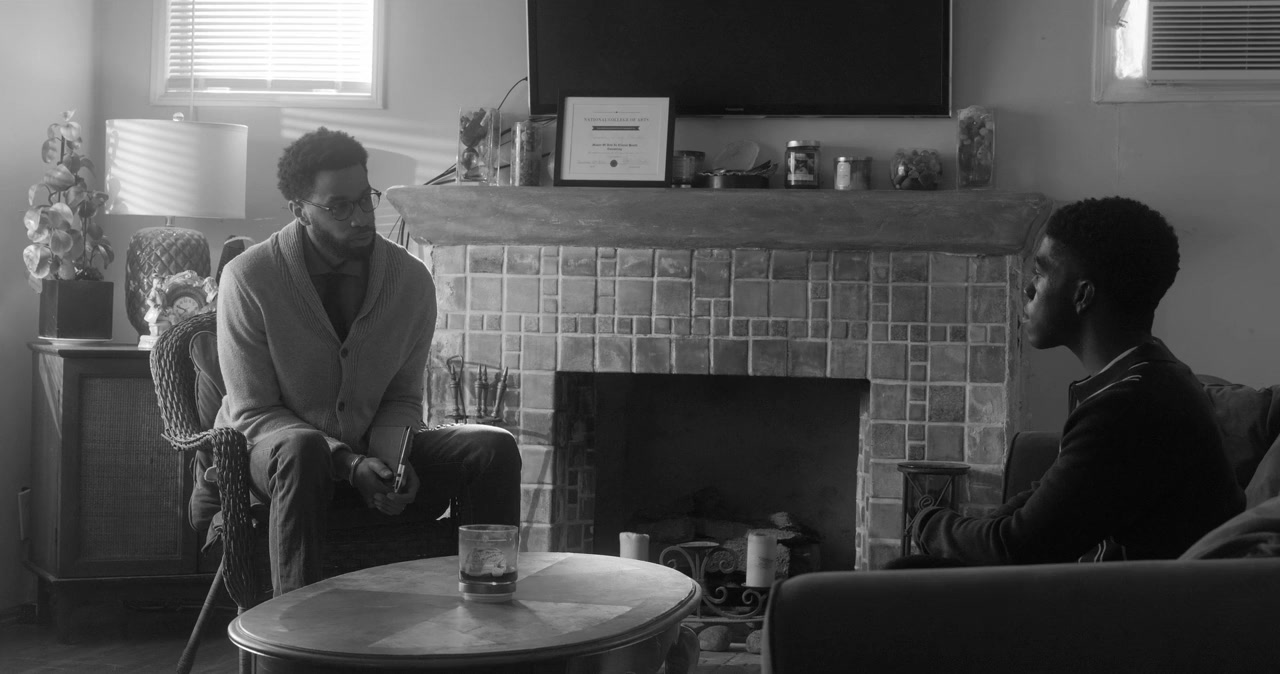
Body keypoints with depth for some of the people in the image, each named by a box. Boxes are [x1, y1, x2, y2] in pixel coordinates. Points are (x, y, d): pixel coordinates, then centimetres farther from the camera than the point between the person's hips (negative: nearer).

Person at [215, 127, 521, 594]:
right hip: (268, 448, -3)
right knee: (301, 450, -40)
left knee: (495, 450, -17)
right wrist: (347, 462, -27)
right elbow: (252, 413, -13)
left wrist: (392, 461, -18)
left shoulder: (411, 279, -3)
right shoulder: (248, 277, -13)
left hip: (369, 450, 4)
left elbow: (402, 399, 6)